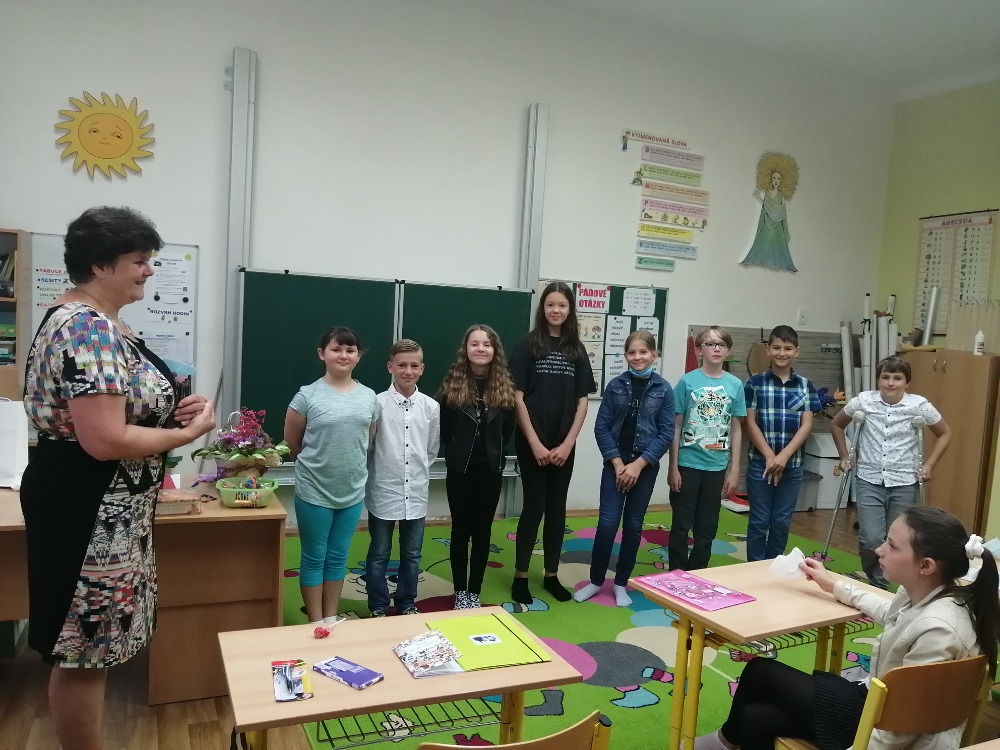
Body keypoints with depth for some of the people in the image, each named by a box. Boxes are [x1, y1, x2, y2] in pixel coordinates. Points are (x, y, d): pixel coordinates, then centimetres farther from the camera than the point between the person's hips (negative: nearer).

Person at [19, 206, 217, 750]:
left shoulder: (87, 320, 13)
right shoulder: (92, 330, -22)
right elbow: (105, 441, -28)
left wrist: (170, 411, 8)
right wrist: (187, 433, -15)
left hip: (101, 506, 11)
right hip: (88, 507, -11)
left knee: (88, 650, 21)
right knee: (83, 653, 4)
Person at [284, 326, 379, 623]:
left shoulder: (369, 397, 1)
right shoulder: (308, 395, -10)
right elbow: (292, 443, 0)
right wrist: (315, 463, 9)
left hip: (353, 491, 4)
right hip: (314, 491, -3)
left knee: (338, 557, 16)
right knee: (314, 559, 9)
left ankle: (331, 618, 30)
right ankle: (316, 623, 22)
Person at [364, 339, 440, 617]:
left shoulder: (431, 407, -1)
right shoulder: (378, 403, -11)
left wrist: (418, 469, 6)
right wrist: (381, 469, -2)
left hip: (416, 493, 3)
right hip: (383, 491, -3)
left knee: (412, 553, 15)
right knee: (379, 554, 11)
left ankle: (407, 604, 32)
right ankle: (378, 607, 26)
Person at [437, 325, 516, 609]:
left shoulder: (504, 386, 0)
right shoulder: (453, 384, -5)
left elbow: (508, 429, 6)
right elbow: (443, 428, -1)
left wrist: (496, 454, 1)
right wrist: (454, 455, -2)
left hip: (491, 470, 1)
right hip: (460, 469, -1)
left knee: (482, 532, 9)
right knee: (461, 531, 7)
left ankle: (475, 592, 21)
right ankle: (460, 592, 20)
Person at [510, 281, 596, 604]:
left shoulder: (577, 350, 6)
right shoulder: (528, 345, -5)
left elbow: (582, 402, 5)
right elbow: (518, 398, -8)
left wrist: (567, 444, -4)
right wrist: (535, 444, -12)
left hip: (564, 446, 4)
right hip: (532, 444, -3)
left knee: (557, 509, 10)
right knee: (534, 507, 0)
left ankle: (551, 575, 23)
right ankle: (520, 576, 14)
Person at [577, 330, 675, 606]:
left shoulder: (663, 389, -2)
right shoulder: (616, 385, 0)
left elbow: (666, 434, -5)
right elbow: (601, 427, -2)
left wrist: (638, 464, -11)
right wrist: (617, 462, -10)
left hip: (645, 465, 0)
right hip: (616, 462, 0)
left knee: (633, 525, 8)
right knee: (607, 523, -3)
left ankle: (621, 584, 23)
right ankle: (596, 580, 15)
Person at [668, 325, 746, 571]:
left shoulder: (735, 385, 1)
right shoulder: (687, 381, -6)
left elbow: (735, 429, 7)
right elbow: (676, 426, -4)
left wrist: (734, 470, 5)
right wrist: (673, 468, -6)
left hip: (717, 466, 3)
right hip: (688, 464, -2)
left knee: (707, 527, 13)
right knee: (681, 525, 7)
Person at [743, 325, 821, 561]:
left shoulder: (806, 386, 4)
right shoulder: (755, 383, -2)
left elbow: (806, 426, -1)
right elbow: (750, 423, -5)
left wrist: (784, 456, -13)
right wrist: (770, 456, -13)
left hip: (792, 465, 2)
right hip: (760, 463, -2)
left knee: (782, 523, 10)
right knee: (759, 522, 4)